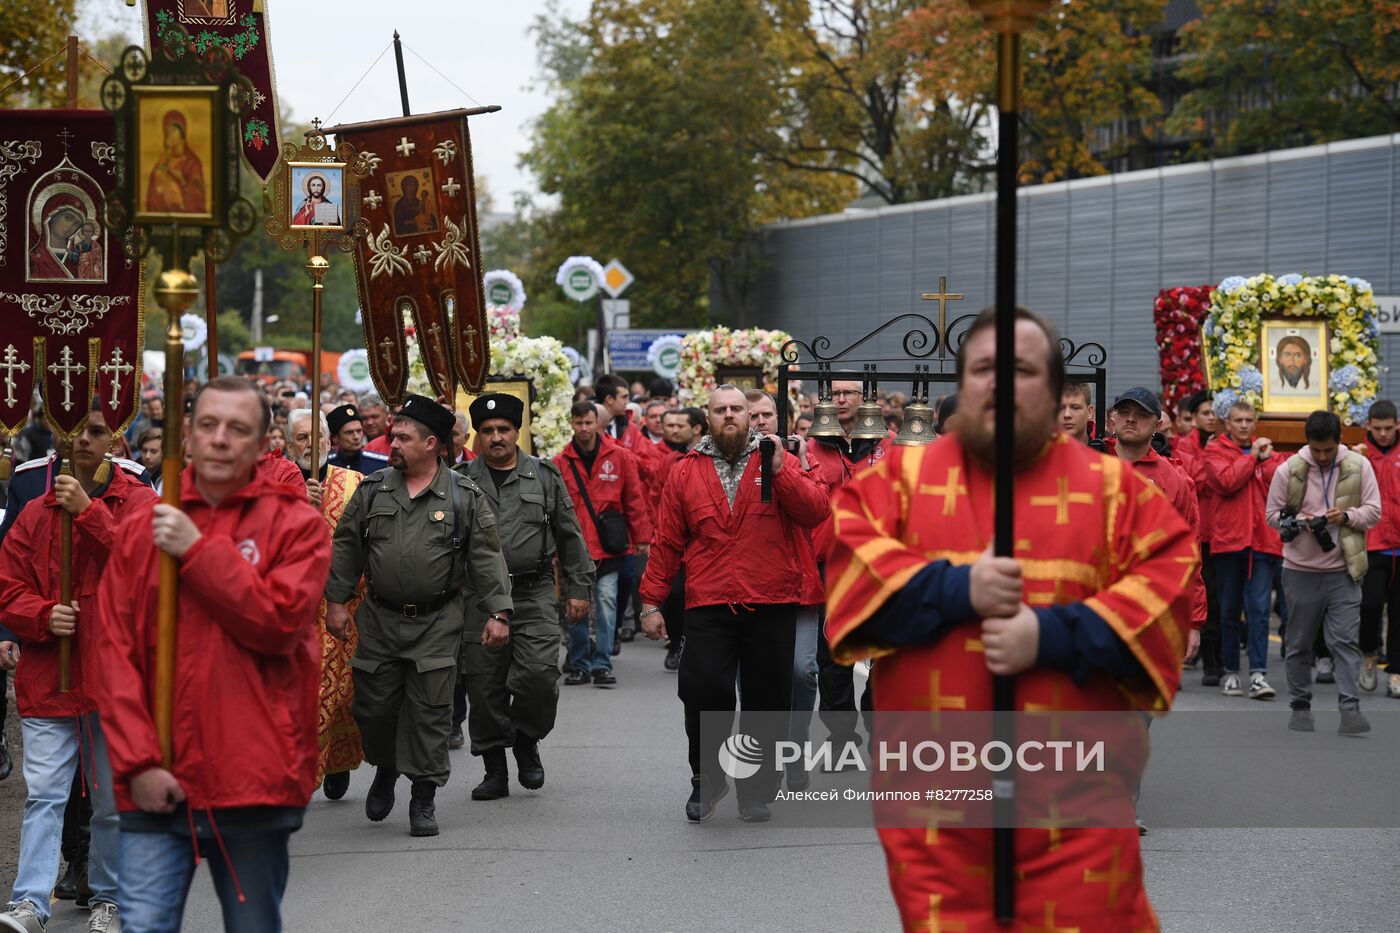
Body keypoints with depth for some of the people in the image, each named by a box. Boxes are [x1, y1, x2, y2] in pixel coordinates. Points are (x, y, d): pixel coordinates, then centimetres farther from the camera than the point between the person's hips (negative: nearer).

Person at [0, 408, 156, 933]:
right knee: (43, 795, -8)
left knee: (113, 800, 9)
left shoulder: (139, 502, 3)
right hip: (48, 676, 1)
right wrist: (44, 615, -11)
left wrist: (89, 511, -17)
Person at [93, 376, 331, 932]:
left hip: (253, 780, -1)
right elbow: (115, 650, 3)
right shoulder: (142, 529, 8)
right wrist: (137, 761, -7)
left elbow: (279, 623, -13)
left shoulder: (294, 524, 2)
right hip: (157, 783, 1)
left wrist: (198, 550, -13)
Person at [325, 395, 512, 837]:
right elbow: (346, 547, 10)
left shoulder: (465, 497, -1)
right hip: (379, 620, 2)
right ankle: (385, 771, 33)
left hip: (437, 623, -2)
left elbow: (486, 557, -1)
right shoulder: (372, 490, 5)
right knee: (373, 706, 6)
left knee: (430, 710, -2)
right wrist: (336, 601, 6)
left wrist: (497, 611, -6)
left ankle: (424, 799, 7)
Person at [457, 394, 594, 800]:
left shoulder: (544, 476, 9)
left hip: (535, 597, 0)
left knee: (539, 674, -15)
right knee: (485, 687, 1)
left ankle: (527, 740, 12)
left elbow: (569, 535, 13)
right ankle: (495, 771, 12)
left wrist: (577, 589, 10)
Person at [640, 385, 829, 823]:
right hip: (708, 607, 0)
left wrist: (780, 470, -17)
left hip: (772, 606, 0)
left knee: (768, 702, 5)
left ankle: (756, 791, 20)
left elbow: (816, 511, -6)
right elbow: (667, 541, 10)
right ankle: (707, 778, 10)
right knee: (704, 689, -13)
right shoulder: (685, 473, 10)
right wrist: (652, 601, 8)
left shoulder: (780, 461, 7)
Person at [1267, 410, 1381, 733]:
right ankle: (1300, 707, 21)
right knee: (1299, 643, 9)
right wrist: (1300, 522, -16)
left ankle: (1350, 710, -9)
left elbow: (1373, 511, 2)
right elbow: (1273, 514, 3)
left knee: (1345, 640, -7)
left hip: (1344, 571, -1)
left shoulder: (1359, 466, -1)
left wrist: (1346, 516, -17)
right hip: (1301, 570, 1)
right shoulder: (1288, 470, -3)